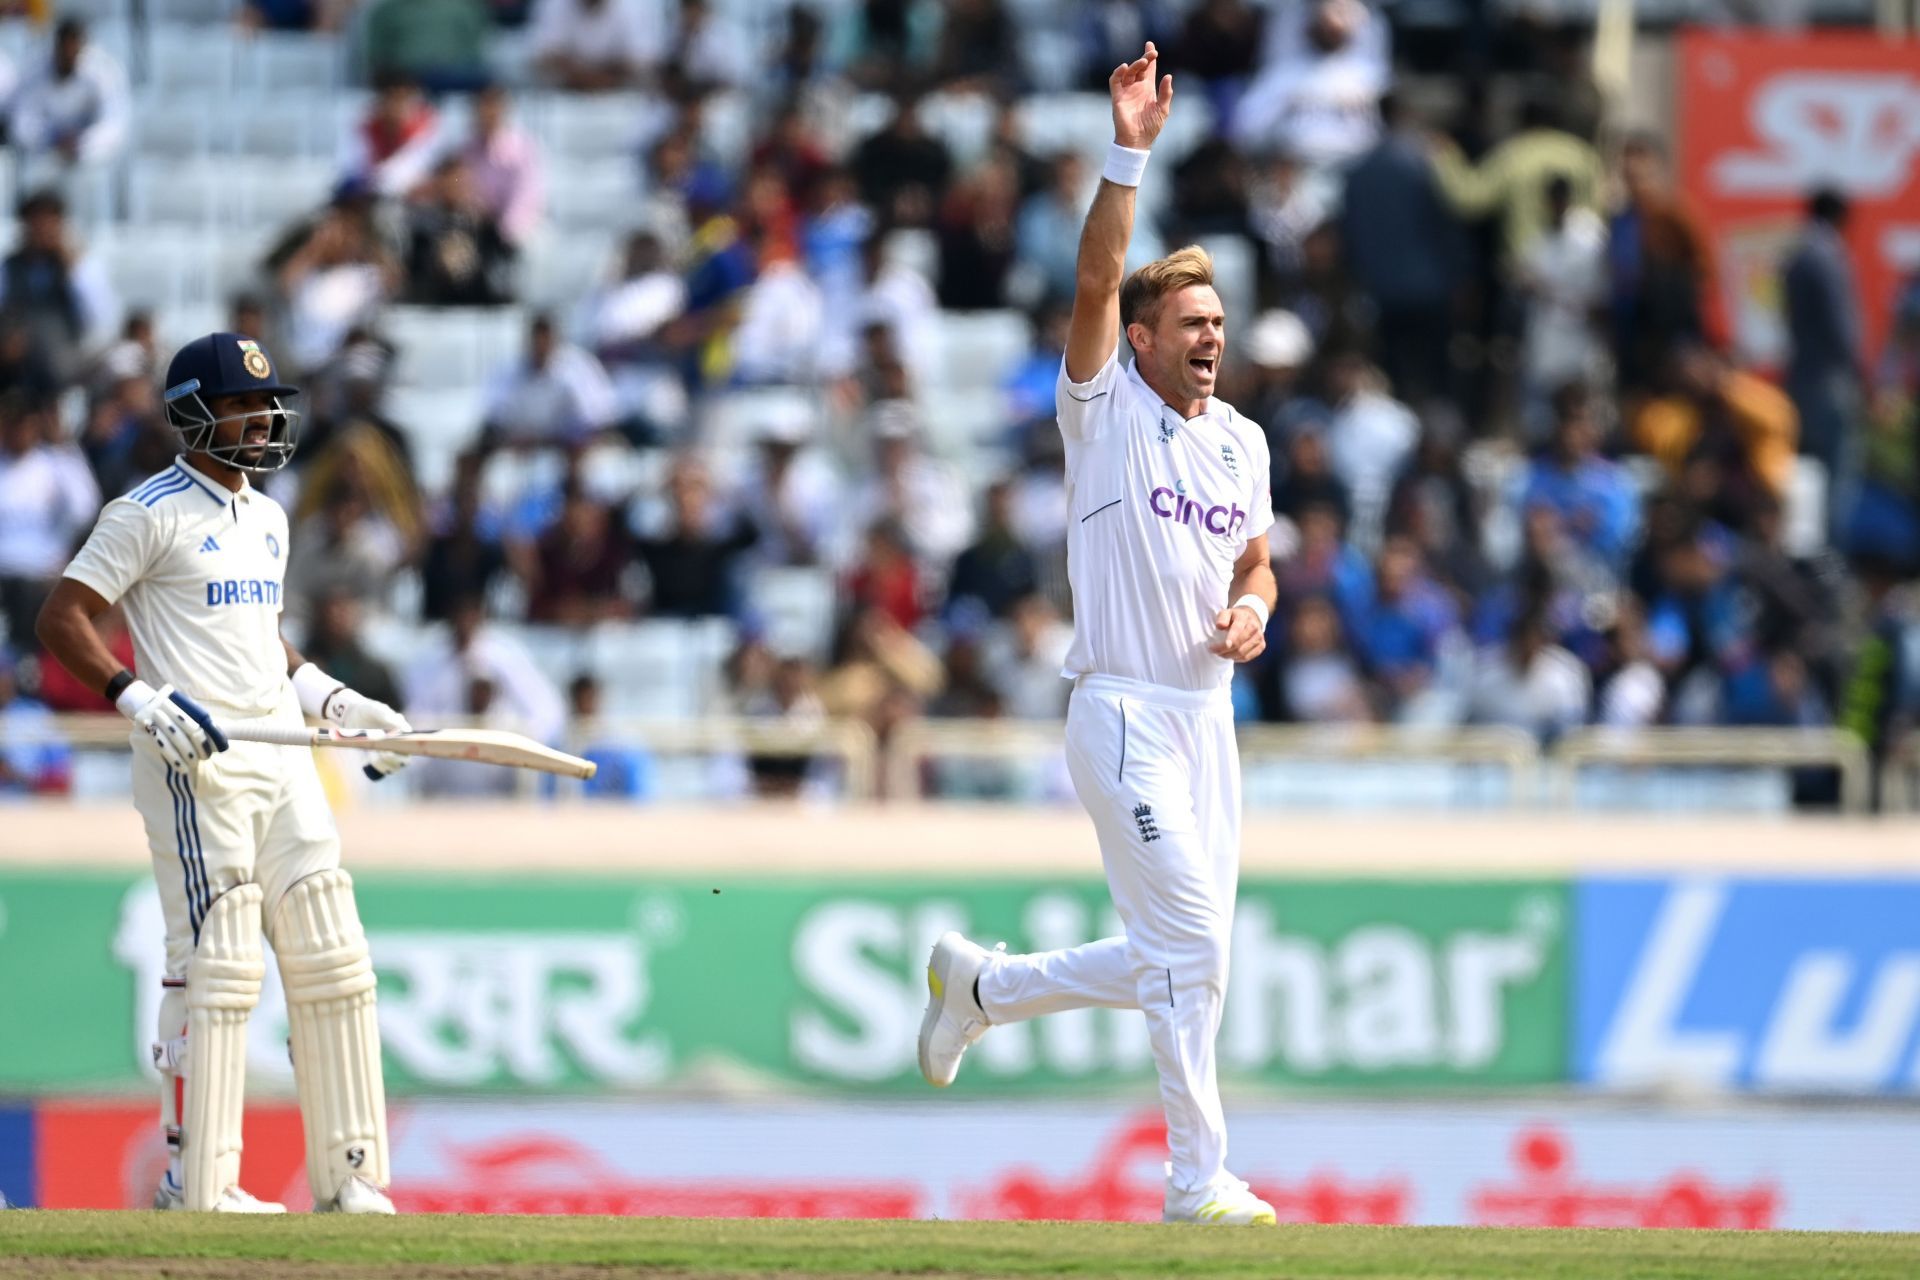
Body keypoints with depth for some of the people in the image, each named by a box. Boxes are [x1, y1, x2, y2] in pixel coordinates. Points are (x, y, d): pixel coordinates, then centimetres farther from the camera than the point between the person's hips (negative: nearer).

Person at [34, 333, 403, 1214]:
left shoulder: (265, 517, 18)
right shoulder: (150, 514, -7)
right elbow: (61, 619, -11)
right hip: (194, 762, -8)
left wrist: (339, 703, 18)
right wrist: (139, 699, -23)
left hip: (283, 762, 8)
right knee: (214, 963, -9)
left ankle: (348, 1175, 8)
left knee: (331, 959, 4)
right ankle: (196, 1183, -5)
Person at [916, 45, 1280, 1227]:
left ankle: (980, 988, 31)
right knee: (1196, 948, -12)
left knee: (1172, 964, 10)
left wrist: (1253, 608, 0)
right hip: (1124, 717, -7)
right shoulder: (1107, 412, -5)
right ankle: (1199, 1187, -5)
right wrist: (1130, 154, -25)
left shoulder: (1243, 440, 13)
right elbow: (1096, 283, -18)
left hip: (1208, 715, 7)